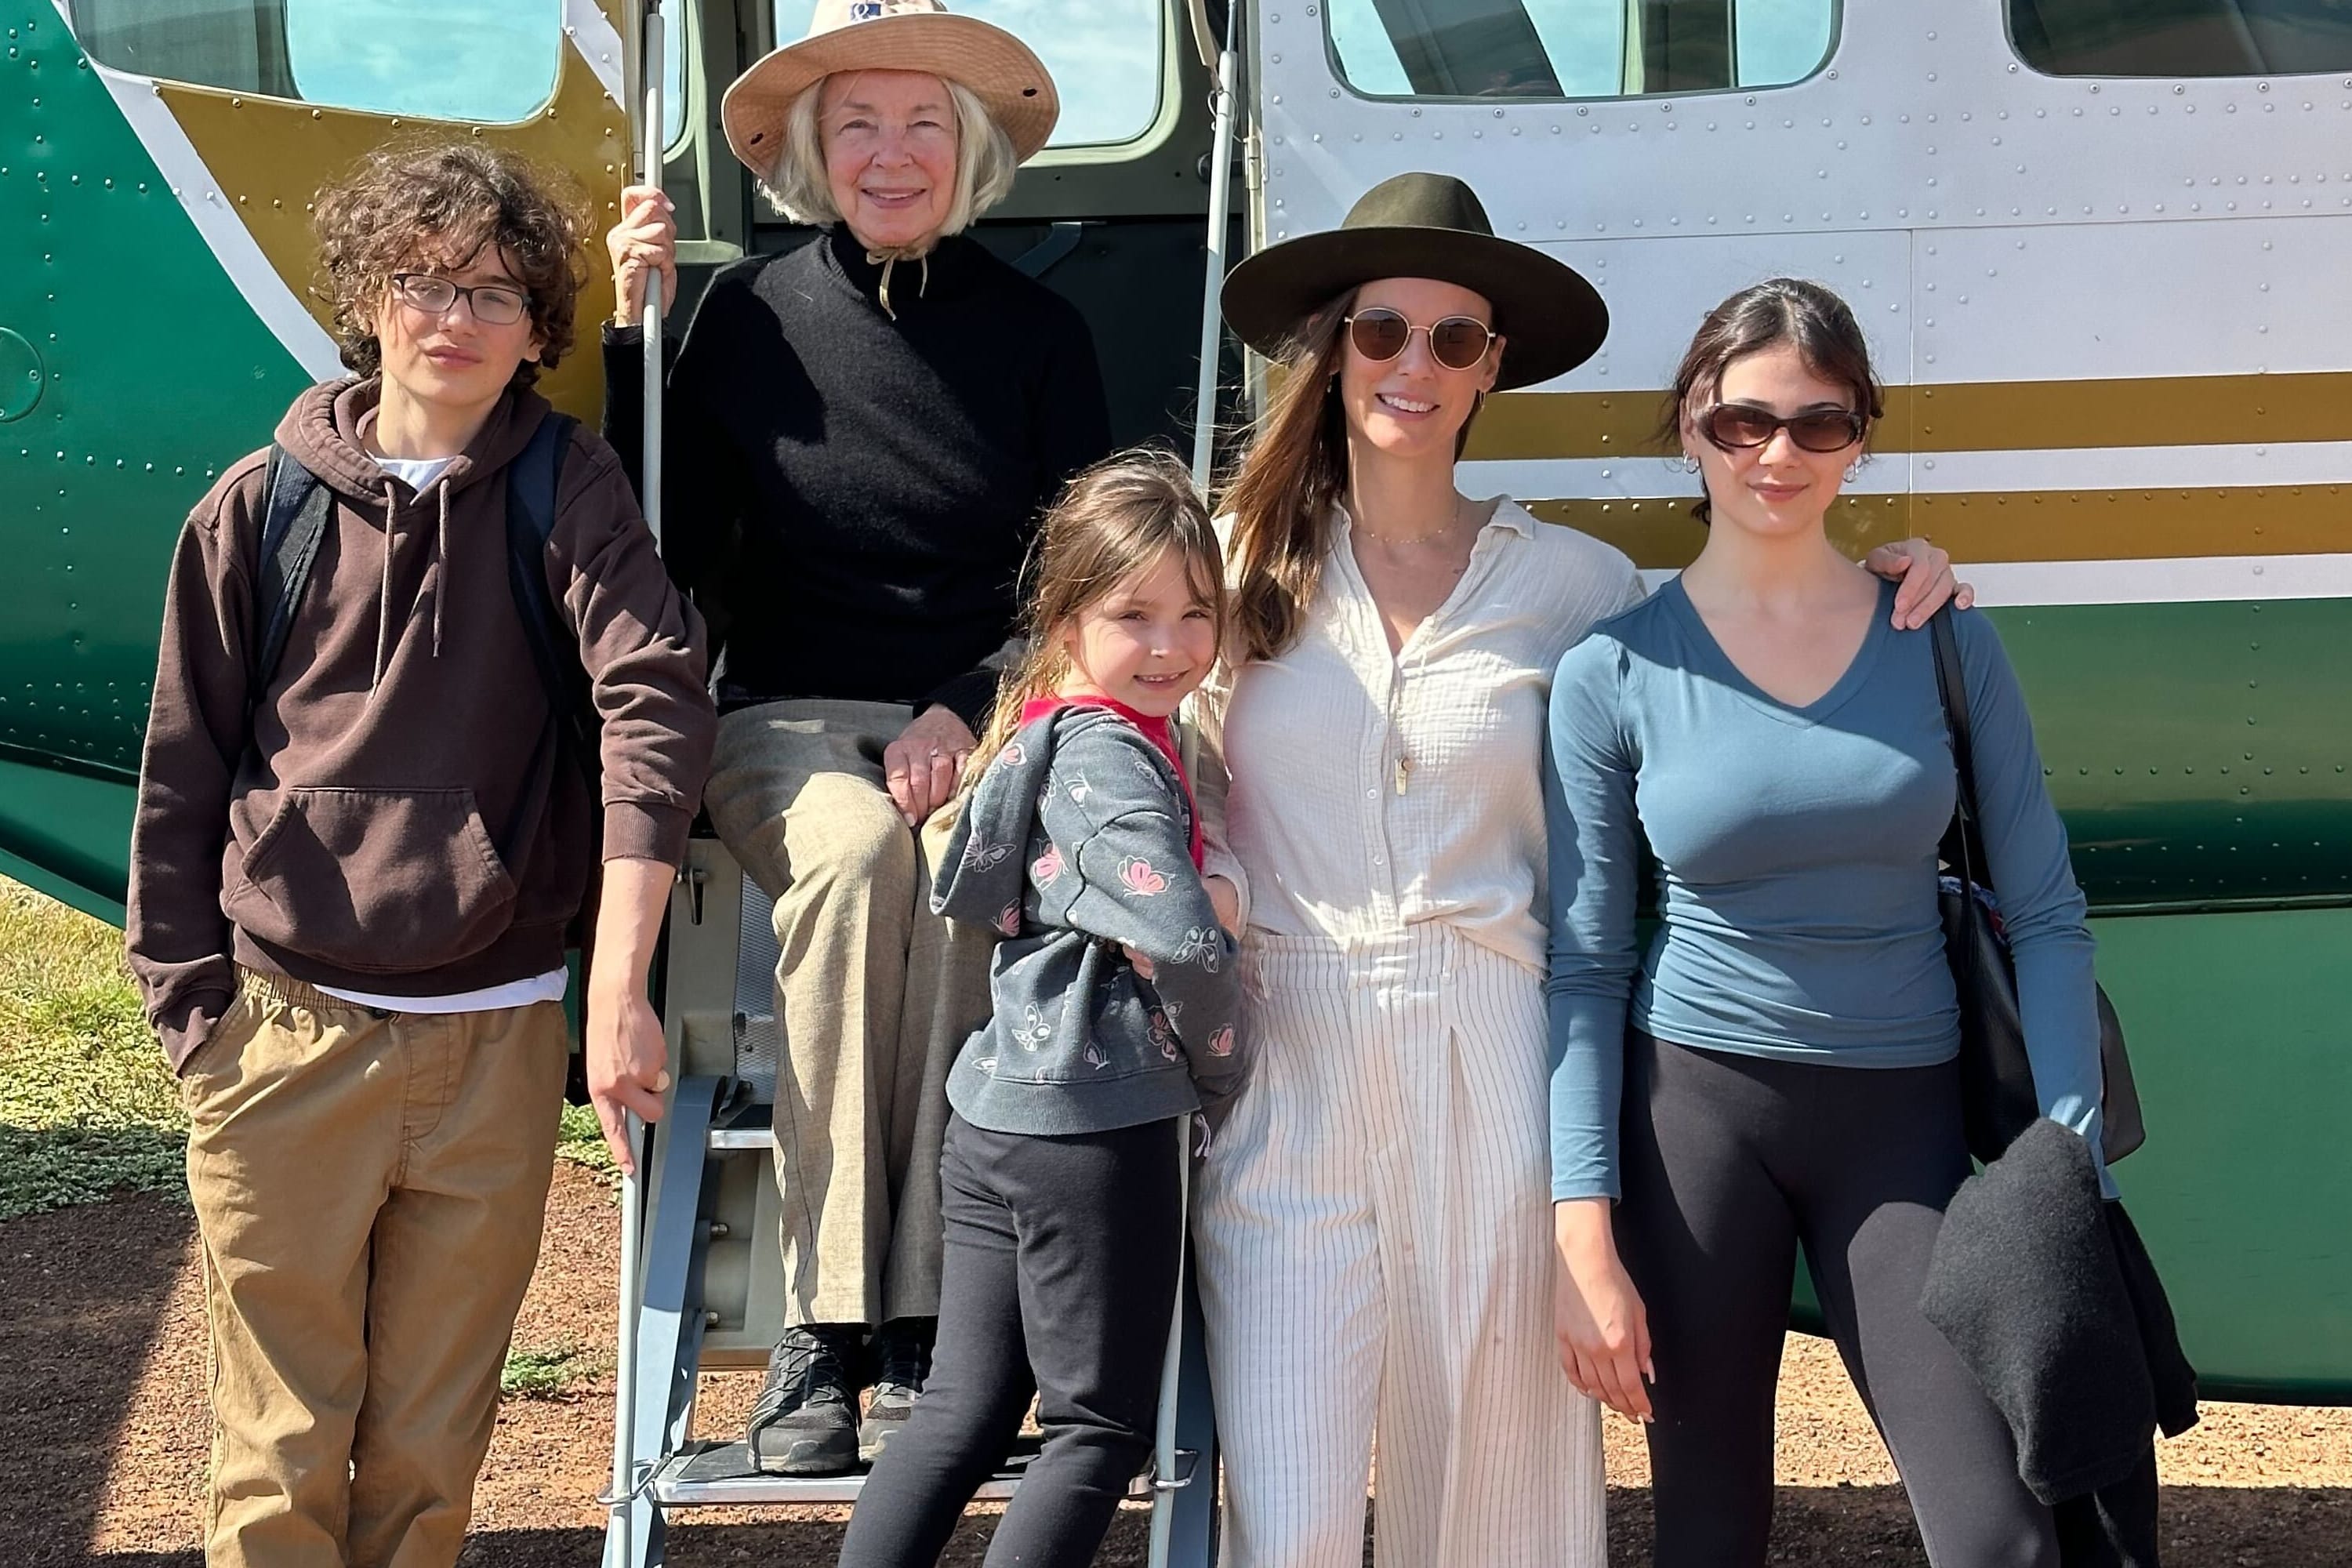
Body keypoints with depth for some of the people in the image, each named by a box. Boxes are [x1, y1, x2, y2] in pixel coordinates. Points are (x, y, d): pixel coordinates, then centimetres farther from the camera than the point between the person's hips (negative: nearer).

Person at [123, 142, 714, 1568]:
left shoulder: (568, 487, 0)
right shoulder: (261, 509, 3)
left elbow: (656, 700, -14)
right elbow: (183, 780, 8)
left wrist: (618, 986, -24)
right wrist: (193, 1012, 3)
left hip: (496, 1045, 0)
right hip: (286, 1038, 0)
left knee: (433, 1450, 10)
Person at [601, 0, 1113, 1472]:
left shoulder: (1037, 331, 7)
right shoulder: (751, 315, 7)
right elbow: (678, 547, 4)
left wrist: (971, 713, -12)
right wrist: (631, 329, -3)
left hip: (983, 716, 0)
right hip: (792, 717, 0)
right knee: (852, 849, -35)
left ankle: (923, 1331, -31)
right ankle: (822, 1326, -32)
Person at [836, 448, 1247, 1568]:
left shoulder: (1046, 732, 12)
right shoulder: (1114, 757, -15)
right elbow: (1183, 940, -27)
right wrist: (1221, 1068, -9)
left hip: (994, 1121, 8)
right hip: (1096, 1129, -8)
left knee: (965, 1411, 13)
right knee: (1101, 1429, 3)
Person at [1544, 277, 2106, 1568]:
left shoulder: (1944, 641, 0)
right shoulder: (1614, 672, -3)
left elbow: (2044, 916, 3)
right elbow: (1584, 967, -2)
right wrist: (1585, 1235, -8)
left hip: (1903, 1113, 1)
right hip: (1694, 1106, -1)